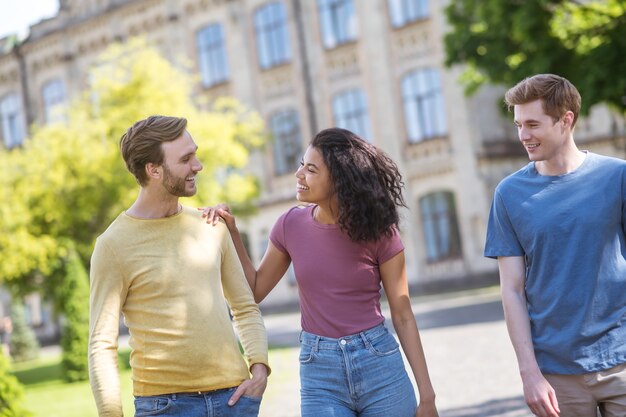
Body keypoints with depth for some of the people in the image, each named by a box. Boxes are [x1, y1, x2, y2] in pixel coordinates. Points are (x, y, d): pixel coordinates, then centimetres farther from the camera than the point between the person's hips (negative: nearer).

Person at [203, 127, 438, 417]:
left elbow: (402, 315, -3)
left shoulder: (378, 230, -7)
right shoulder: (291, 225, 0)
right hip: (319, 374, 2)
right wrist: (231, 231, 0)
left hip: (379, 364, -2)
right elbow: (255, 290, 11)